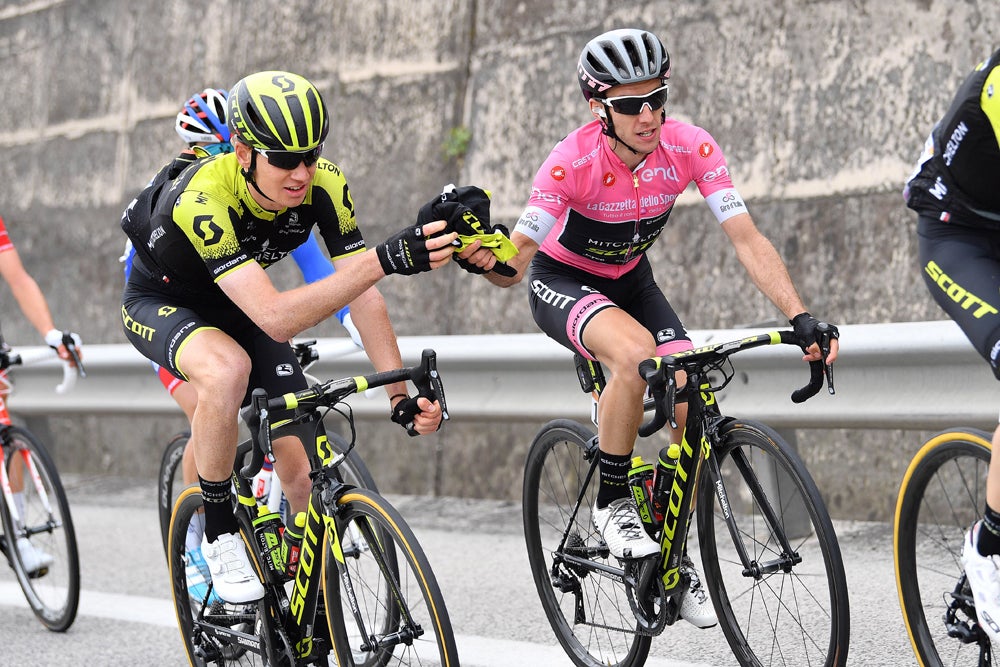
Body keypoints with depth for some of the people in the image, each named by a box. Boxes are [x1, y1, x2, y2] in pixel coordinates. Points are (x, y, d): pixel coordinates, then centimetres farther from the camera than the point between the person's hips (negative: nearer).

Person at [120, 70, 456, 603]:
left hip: (235, 305, 5)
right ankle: (219, 534, -19)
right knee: (227, 368, -39)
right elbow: (276, 318, -50)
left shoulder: (324, 185, -25)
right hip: (161, 303, -5)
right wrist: (385, 259, -59)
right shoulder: (201, 199, -41)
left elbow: (363, 298, -20)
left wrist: (400, 396, -29)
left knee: (303, 473, -7)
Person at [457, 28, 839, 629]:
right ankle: (612, 503, -15)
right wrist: (491, 261, -59)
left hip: (629, 280, 4)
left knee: (692, 408, -13)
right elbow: (518, 261, -34)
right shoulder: (572, 161, -32)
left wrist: (802, 319, -34)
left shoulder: (689, 148, -23)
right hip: (562, 281, -4)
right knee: (636, 354, -36)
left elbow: (748, 240, -24)